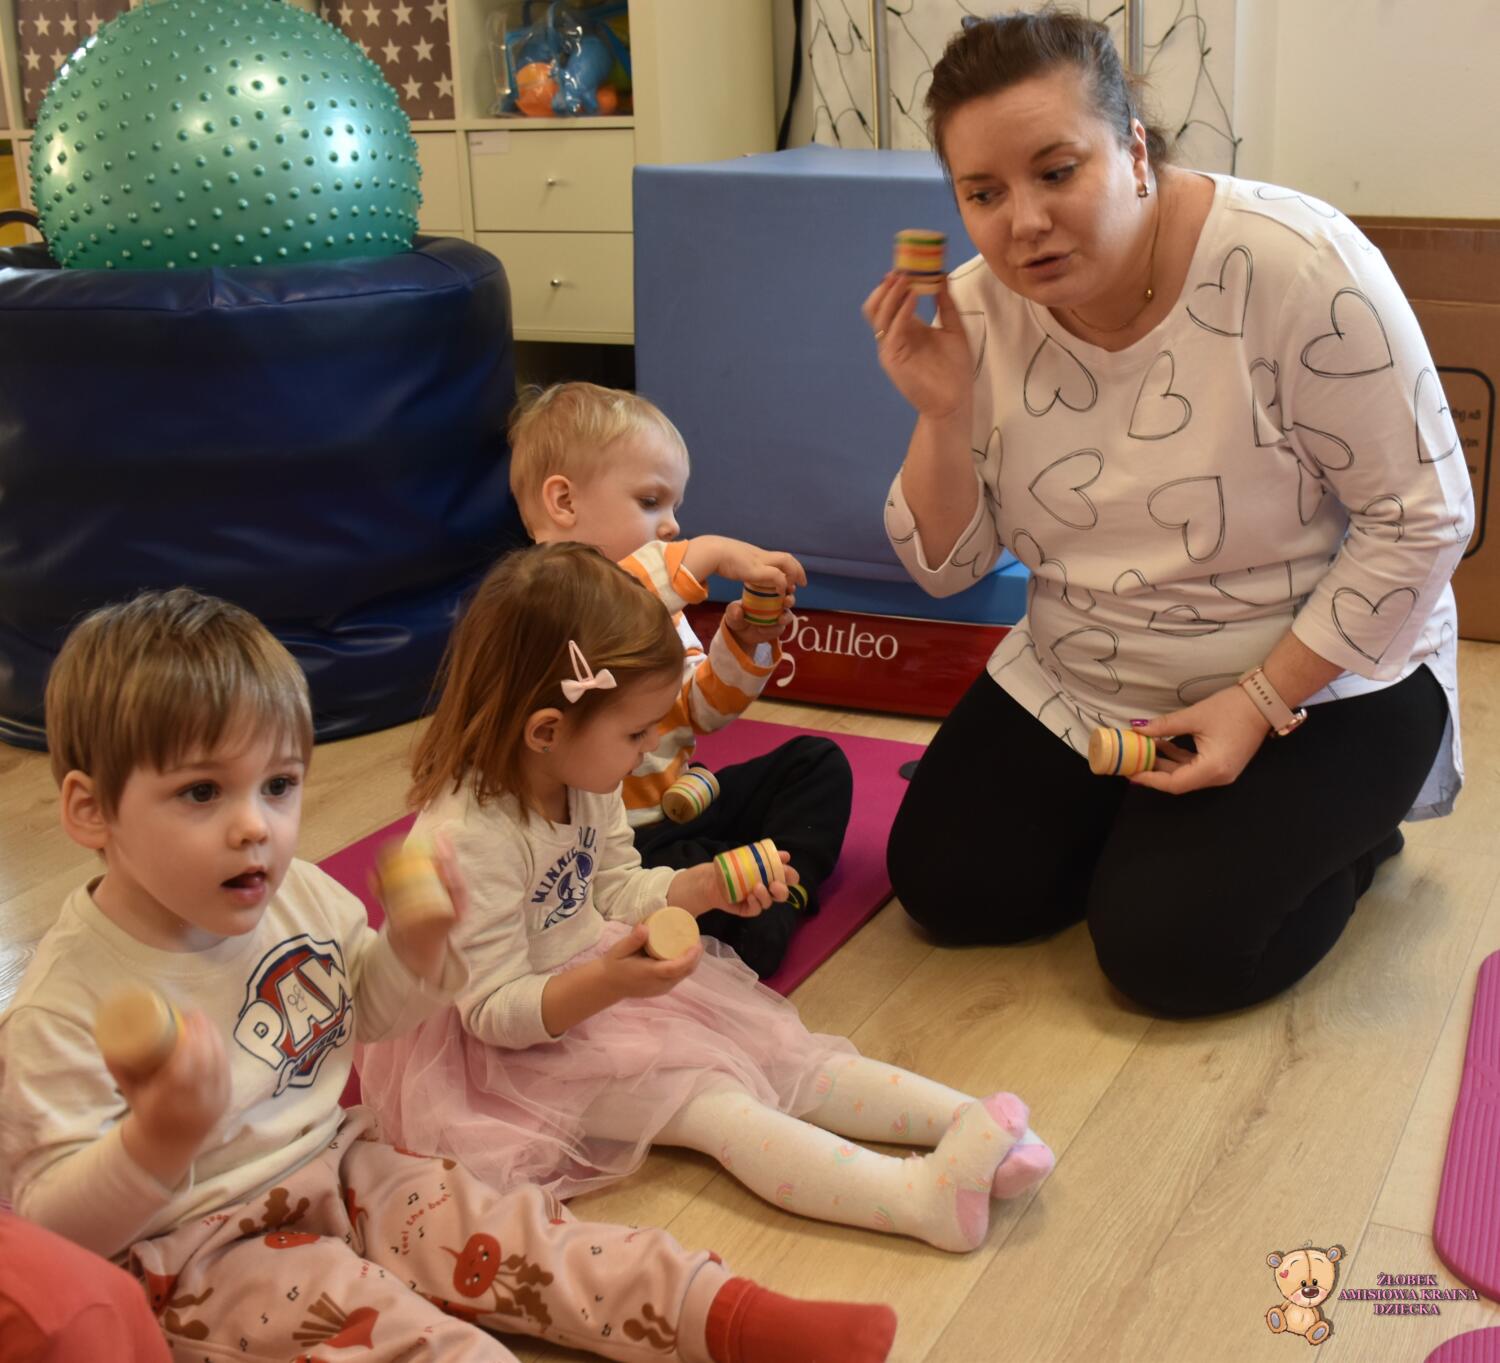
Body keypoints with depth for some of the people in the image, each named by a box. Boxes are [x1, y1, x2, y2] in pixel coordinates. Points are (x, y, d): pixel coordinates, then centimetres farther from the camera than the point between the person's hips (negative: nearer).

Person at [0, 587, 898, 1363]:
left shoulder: (299, 896, -6)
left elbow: (367, 1009, 13)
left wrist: (415, 941, -8)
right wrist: (161, 1137, -40)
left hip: (337, 1166, 6)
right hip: (197, 1249, -6)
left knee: (508, 1233, -5)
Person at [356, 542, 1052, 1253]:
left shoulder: (582, 783, -3)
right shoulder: (467, 838, -31)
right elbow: (494, 1011, -27)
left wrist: (706, 887, -3)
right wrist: (605, 984, -42)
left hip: (599, 979, 9)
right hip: (517, 1045, -9)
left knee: (778, 1052, -5)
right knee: (709, 1100, -23)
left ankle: (965, 1119, -11)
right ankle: (924, 1199, -34)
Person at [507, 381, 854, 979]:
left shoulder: (660, 603, 14)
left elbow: (699, 710, 13)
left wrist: (743, 642, -4)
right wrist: (706, 554, -39)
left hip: (679, 800, 9)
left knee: (817, 761, 7)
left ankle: (784, 891, -12)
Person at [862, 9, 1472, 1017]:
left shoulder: (1294, 266, -25)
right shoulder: (978, 312, -10)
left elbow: (1421, 517, -18)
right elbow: (947, 566, -3)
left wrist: (1263, 703, -22)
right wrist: (944, 414, -21)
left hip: (1318, 674, -5)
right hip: (1075, 682, 5)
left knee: (1165, 947, -17)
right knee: (943, 886, -3)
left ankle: (1344, 832, 13)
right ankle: (1150, 814, 22)